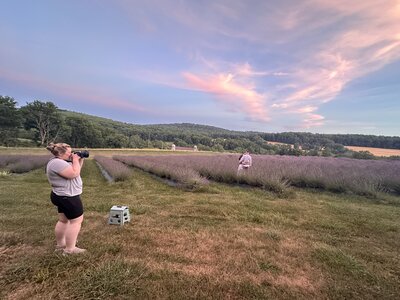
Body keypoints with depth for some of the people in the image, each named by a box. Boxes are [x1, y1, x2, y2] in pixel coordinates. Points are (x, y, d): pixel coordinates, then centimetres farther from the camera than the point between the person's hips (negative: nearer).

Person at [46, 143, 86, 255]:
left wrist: (80, 160, 4)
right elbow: (74, 174, -29)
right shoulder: (57, 163, -23)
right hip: (68, 197, -11)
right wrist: (75, 160, -18)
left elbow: (76, 171, 16)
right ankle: (70, 249, 6)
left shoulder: (60, 161, 11)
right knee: (76, 221, -1)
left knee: (63, 220, 20)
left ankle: (60, 244, 34)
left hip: (63, 196, 11)